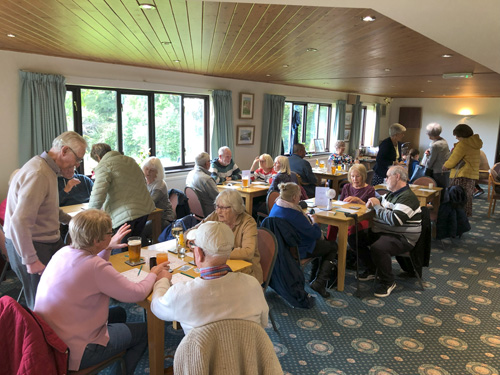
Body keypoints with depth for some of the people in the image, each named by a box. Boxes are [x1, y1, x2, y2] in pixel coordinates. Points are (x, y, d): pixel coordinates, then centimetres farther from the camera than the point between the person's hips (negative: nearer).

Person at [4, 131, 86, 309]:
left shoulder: (49, 169, 8)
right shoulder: (38, 174, -24)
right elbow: (19, 221, -30)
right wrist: (30, 260, -26)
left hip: (49, 241, 9)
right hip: (33, 247, -9)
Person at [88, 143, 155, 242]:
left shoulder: (103, 166, -7)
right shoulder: (129, 160, 17)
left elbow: (97, 197, -16)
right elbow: (143, 182, 27)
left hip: (125, 214, -8)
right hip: (144, 208, 8)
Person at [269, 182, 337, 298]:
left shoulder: (276, 206, -3)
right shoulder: (294, 214, -31)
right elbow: (316, 234, -21)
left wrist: (307, 217, 2)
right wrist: (314, 221, -3)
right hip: (297, 251, -9)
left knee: (324, 242, 27)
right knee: (333, 247, 9)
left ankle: (316, 273, 36)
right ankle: (319, 282, 2)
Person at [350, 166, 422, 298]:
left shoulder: (407, 197, -18)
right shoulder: (391, 194, 14)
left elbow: (395, 220, -31)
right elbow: (381, 209, 30)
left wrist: (377, 206, -18)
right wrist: (372, 204, 6)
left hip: (401, 238, -10)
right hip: (380, 232, 10)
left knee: (377, 248, -38)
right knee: (353, 238, 2)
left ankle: (388, 282, -13)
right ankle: (370, 270, 15)